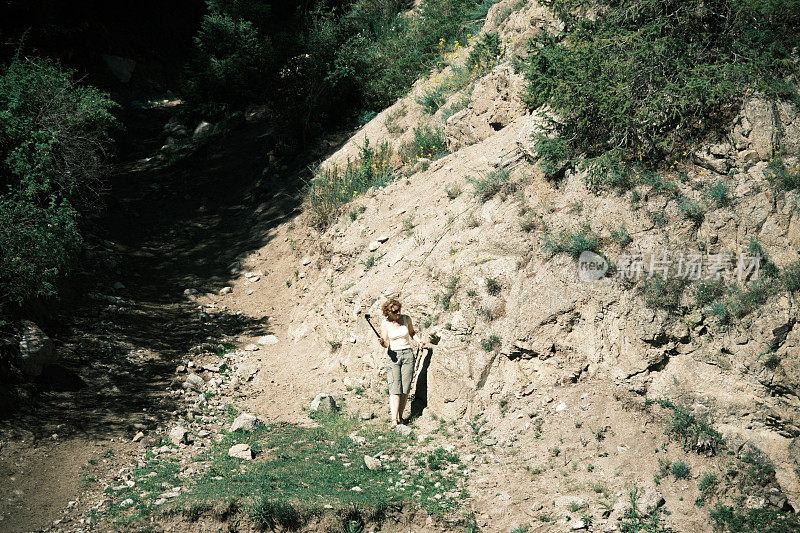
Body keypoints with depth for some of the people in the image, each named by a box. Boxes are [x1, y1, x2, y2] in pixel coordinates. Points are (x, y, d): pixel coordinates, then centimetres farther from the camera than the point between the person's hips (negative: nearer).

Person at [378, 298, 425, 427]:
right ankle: (394, 420, -20)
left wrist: (419, 340, 3)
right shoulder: (385, 324, -4)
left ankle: (400, 417, 10)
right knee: (395, 389, -14)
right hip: (393, 356, -2)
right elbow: (386, 344, -5)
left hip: (408, 354, 2)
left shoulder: (406, 319, 2)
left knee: (405, 390, -2)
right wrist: (382, 342, -26)